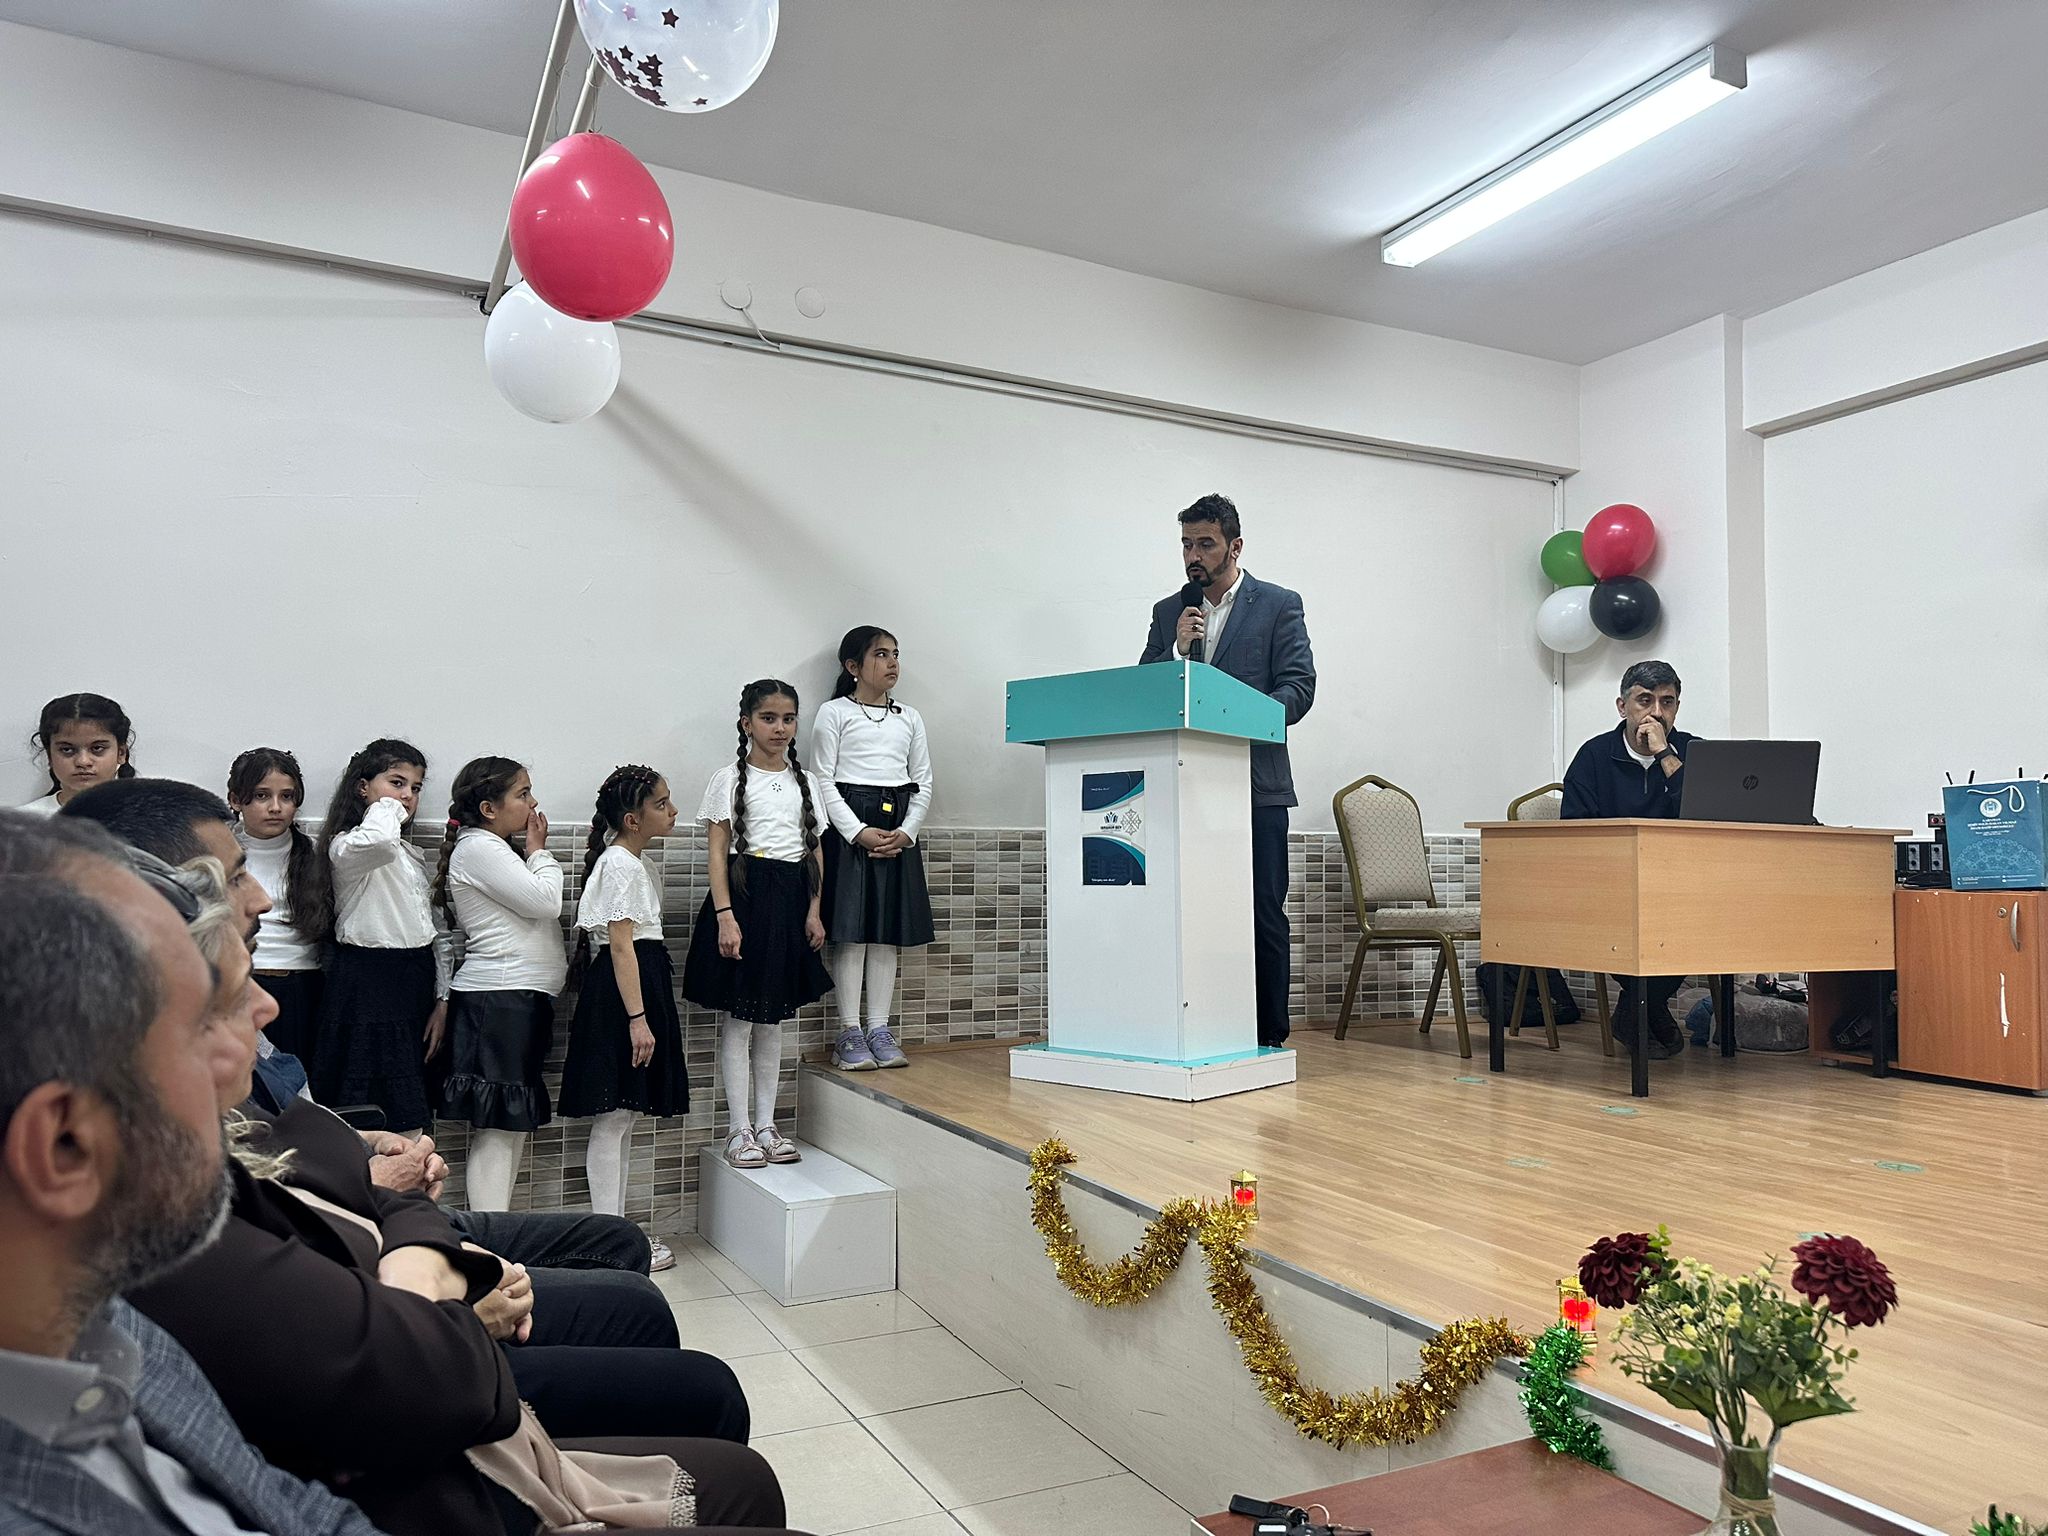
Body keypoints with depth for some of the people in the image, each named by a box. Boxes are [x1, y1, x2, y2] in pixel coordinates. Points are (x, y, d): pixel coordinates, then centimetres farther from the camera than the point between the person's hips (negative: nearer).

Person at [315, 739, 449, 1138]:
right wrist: (386, 806, -13)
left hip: (416, 981, 8)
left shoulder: (413, 856, 17)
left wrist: (441, 999, 10)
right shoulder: (346, 846, -8)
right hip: (368, 982, -8)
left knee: (409, 1123, 10)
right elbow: (378, 841, -35)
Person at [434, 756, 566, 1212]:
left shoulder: (498, 849, 21)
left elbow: (540, 909, 21)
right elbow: (544, 902, -15)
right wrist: (539, 851, -3)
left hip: (521, 1001, 10)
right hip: (497, 1002, -10)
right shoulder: (477, 848, -10)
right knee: (498, 1125, -10)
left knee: (517, 1122, 11)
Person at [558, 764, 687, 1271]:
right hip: (619, 991, -10)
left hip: (644, 979, 10)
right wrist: (637, 1017, -24)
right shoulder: (619, 865, -15)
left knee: (622, 1119, 14)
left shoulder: (641, 862, 16)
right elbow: (621, 945, -20)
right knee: (613, 1119, -2)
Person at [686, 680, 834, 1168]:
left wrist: (813, 912, 3)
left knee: (773, 1020, 12)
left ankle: (766, 1125, 20)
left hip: (791, 902, 5)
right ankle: (740, 1130, 9)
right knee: (738, 1021, 1)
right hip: (744, 894, -5)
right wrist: (725, 915, -16)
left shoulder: (806, 782, 11)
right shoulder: (730, 779, -2)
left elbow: (815, 851, 11)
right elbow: (717, 853, -7)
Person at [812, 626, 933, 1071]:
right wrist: (859, 832, -15)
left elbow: (924, 783, 12)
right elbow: (824, 781, -5)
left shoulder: (909, 718, 15)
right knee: (851, 931, -5)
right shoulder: (835, 713, 2)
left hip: (898, 830, 5)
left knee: (889, 931, 4)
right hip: (849, 825, -4)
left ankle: (880, 1029, 10)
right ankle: (850, 1033, 1)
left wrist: (905, 832, -4)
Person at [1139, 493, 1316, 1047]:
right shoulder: (1168, 613, 15)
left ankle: (1269, 1038, 7)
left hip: (1256, 783, -3)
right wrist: (1177, 647, -7)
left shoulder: (1279, 605, 5)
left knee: (1264, 913, -1)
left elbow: (1299, 688, -3)